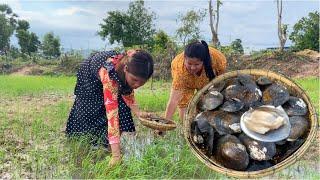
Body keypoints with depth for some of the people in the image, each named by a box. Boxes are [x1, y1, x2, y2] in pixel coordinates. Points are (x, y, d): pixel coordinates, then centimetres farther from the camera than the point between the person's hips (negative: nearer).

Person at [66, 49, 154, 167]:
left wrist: (137, 112, -24)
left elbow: (127, 90, -9)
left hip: (116, 79, 4)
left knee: (122, 110, -10)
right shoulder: (109, 73, -48)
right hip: (90, 77, -4)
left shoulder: (132, 65, -31)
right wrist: (116, 155, -57)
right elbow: (111, 112, -54)